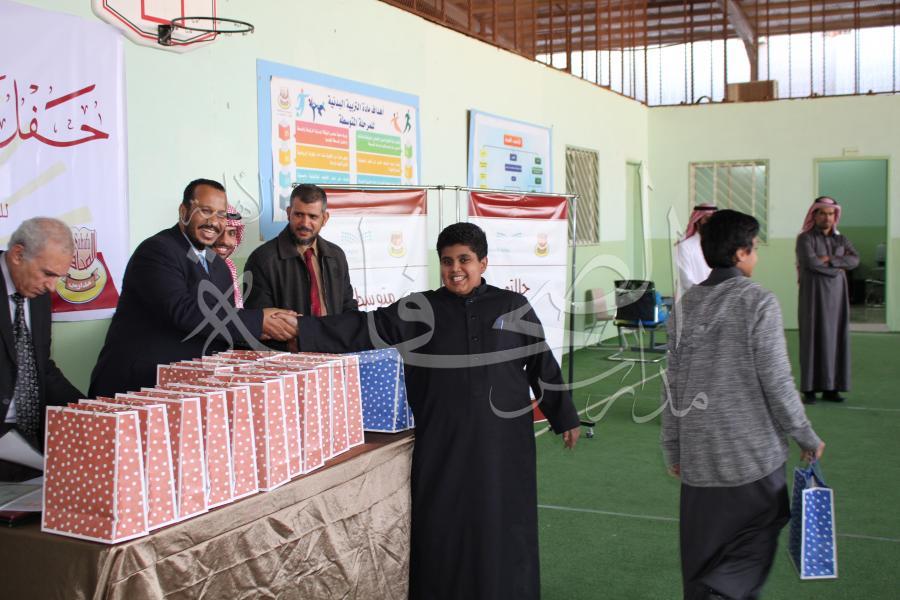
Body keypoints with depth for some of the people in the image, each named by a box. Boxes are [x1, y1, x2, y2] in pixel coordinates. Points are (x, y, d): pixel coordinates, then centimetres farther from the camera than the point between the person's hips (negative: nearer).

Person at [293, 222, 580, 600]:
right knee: (443, 526, 5)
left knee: (503, 523, 8)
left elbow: (542, 365, 8)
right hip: (443, 442, 0)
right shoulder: (418, 312, 0)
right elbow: (361, 329, -8)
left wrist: (565, 417, 12)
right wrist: (302, 328, -19)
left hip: (502, 439, 1)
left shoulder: (514, 308, 3)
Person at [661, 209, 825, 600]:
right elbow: (777, 384, -10)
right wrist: (807, 438, 3)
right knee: (746, 560, 7)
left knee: (699, 563, 15)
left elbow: (673, 385, 7)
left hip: (698, 459, 5)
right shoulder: (759, 303, -10)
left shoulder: (686, 305, 4)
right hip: (753, 455, -4)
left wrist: (672, 449, 16)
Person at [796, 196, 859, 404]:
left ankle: (830, 387, 8)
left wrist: (829, 259, -17)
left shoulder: (841, 239, 12)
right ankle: (809, 389, -3)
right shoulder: (805, 238, -3)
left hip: (836, 297, 5)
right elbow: (810, 262, -20)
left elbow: (855, 260, -5)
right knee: (813, 339, -5)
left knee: (835, 339, 3)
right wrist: (837, 268, -8)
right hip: (813, 295, -5)